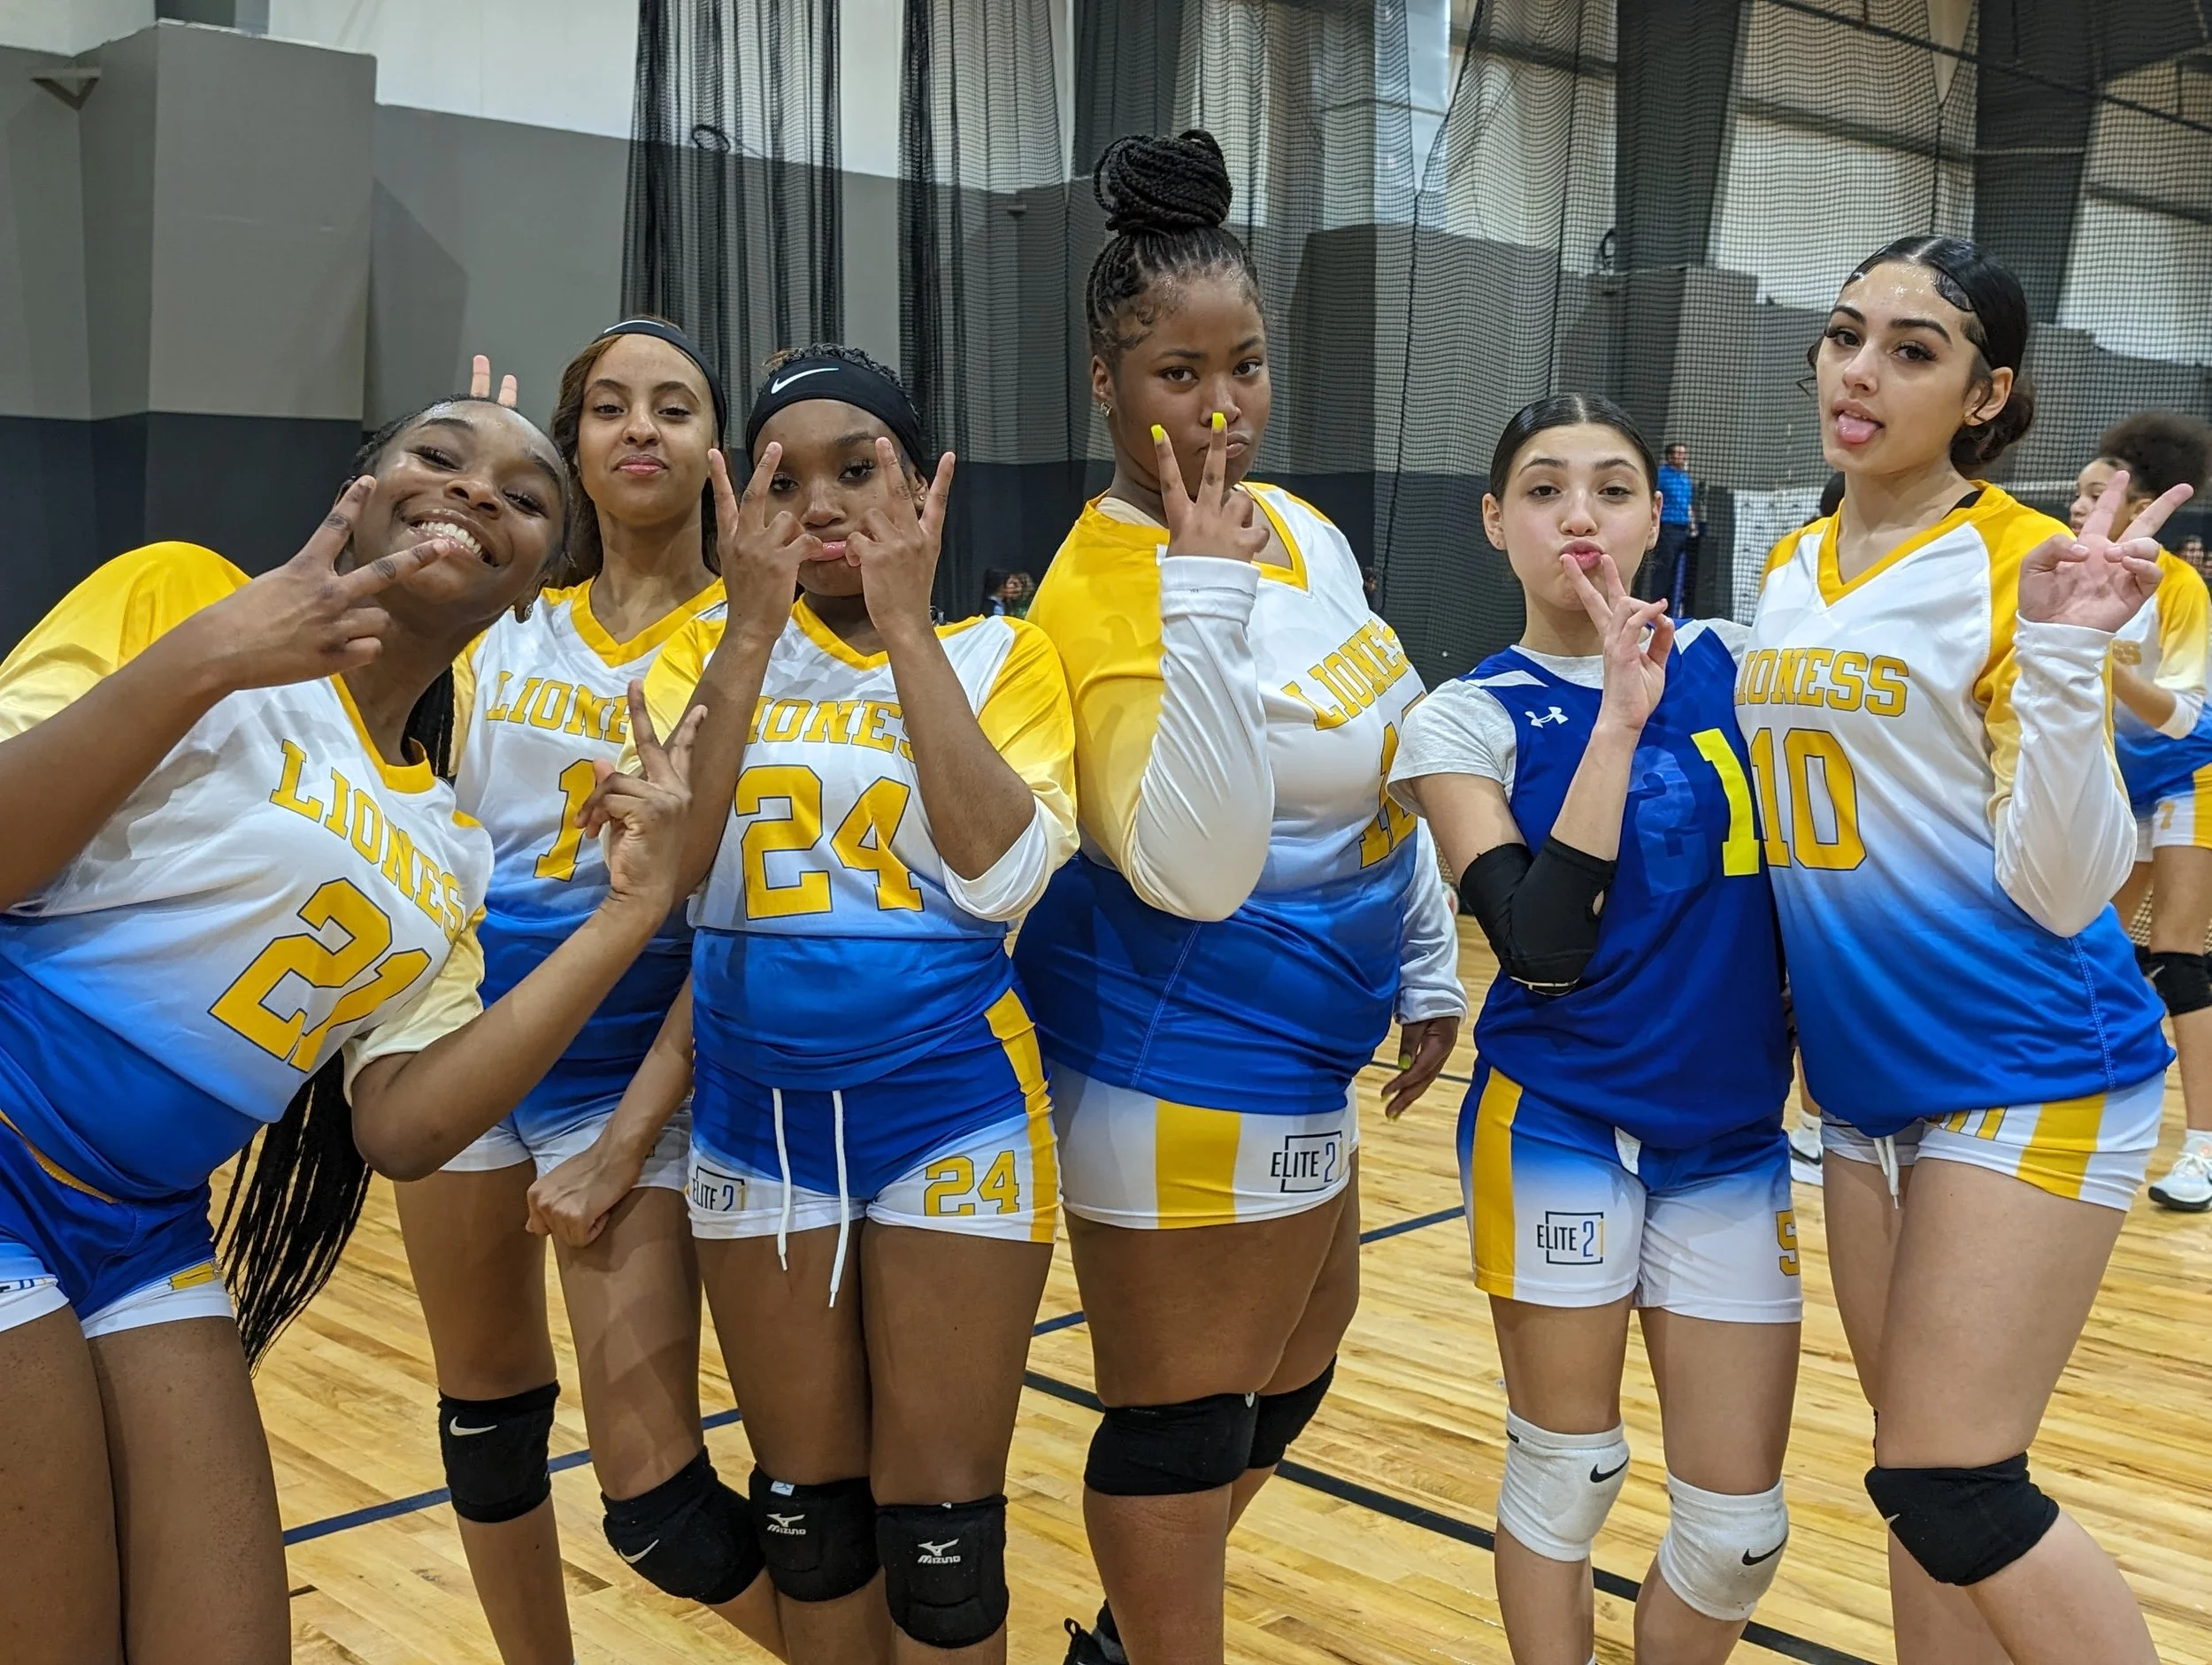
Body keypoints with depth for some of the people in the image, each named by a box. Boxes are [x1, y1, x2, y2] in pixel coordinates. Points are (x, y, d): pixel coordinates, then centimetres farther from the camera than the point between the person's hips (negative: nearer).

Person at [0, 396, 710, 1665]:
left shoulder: (447, 851, 10)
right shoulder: (184, 595, -5)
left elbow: (401, 1125, -1)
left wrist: (633, 908, -4)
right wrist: (201, 660, -27)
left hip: (147, 1231, 6)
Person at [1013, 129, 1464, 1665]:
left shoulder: (1303, 531, 3)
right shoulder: (1100, 591, -21)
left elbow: (1392, 767, 14)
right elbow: (1193, 871, -31)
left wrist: (1429, 963, 17)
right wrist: (1204, 599, -32)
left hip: (1293, 1048, 10)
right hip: (1181, 1065, -9)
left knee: (1304, 1336, 24)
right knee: (1182, 1410, 4)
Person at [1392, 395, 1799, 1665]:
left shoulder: (1732, 664, 3)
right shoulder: (1468, 720, -6)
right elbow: (1539, 945, -20)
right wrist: (1619, 718, -20)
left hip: (1732, 1132, 3)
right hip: (1557, 1124, -3)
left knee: (1740, 1528, 5)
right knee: (1567, 1477, 7)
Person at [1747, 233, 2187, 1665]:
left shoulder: (2017, 565, -12)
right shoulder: (1788, 572, 7)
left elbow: (2065, 887, -17)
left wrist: (2062, 655, -28)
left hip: (2026, 1073, -6)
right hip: (1866, 1078, 7)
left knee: (1952, 1489, -5)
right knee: (1922, 1477, 13)